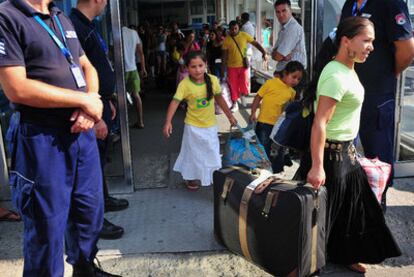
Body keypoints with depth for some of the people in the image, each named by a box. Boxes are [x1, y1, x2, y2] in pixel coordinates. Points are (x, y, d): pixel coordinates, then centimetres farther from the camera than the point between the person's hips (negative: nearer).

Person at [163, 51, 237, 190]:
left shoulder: (213, 80, -12)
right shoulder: (185, 84, -21)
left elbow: (219, 98, 2)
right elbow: (175, 102, -25)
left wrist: (229, 116, 9)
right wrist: (168, 122, -38)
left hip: (210, 124, 3)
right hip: (193, 126, -3)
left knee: (212, 152, 16)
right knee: (193, 153, 12)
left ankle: (214, 177, 38)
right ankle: (191, 178, 34)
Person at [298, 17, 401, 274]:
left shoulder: (348, 69, 6)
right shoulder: (336, 76, -25)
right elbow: (319, 123, -28)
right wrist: (317, 166, -30)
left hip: (347, 150, 10)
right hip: (332, 153, -10)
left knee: (351, 205, 20)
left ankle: (346, 255, 40)